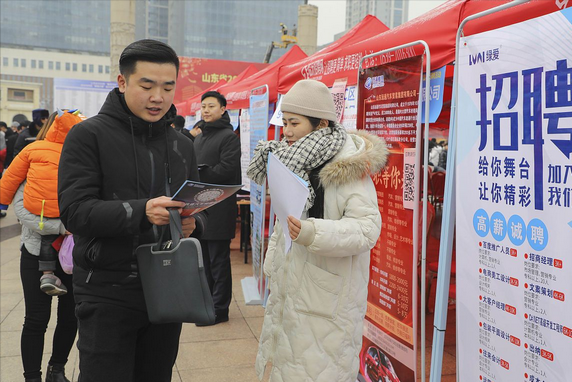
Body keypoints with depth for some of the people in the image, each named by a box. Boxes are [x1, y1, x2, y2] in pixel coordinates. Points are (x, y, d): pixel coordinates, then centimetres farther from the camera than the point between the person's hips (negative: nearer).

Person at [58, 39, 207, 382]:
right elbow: (74, 210, -15)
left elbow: (201, 210, 13)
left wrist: (194, 223, -12)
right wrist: (141, 212, -30)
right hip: (108, 294, -4)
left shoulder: (182, 145, 10)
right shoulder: (89, 135, -6)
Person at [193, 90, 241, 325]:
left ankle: (219, 309, 8)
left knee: (218, 262, -1)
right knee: (203, 260, 15)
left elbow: (227, 169, -17)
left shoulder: (229, 136, -6)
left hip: (219, 209, -8)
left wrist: (198, 176, -13)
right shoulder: (199, 138, 20)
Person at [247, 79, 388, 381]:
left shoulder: (349, 167, -15)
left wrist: (312, 232, -35)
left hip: (328, 298, -8)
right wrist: (272, 263, 18)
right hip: (290, 287, 8)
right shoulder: (294, 161, 11)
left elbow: (367, 227, -24)